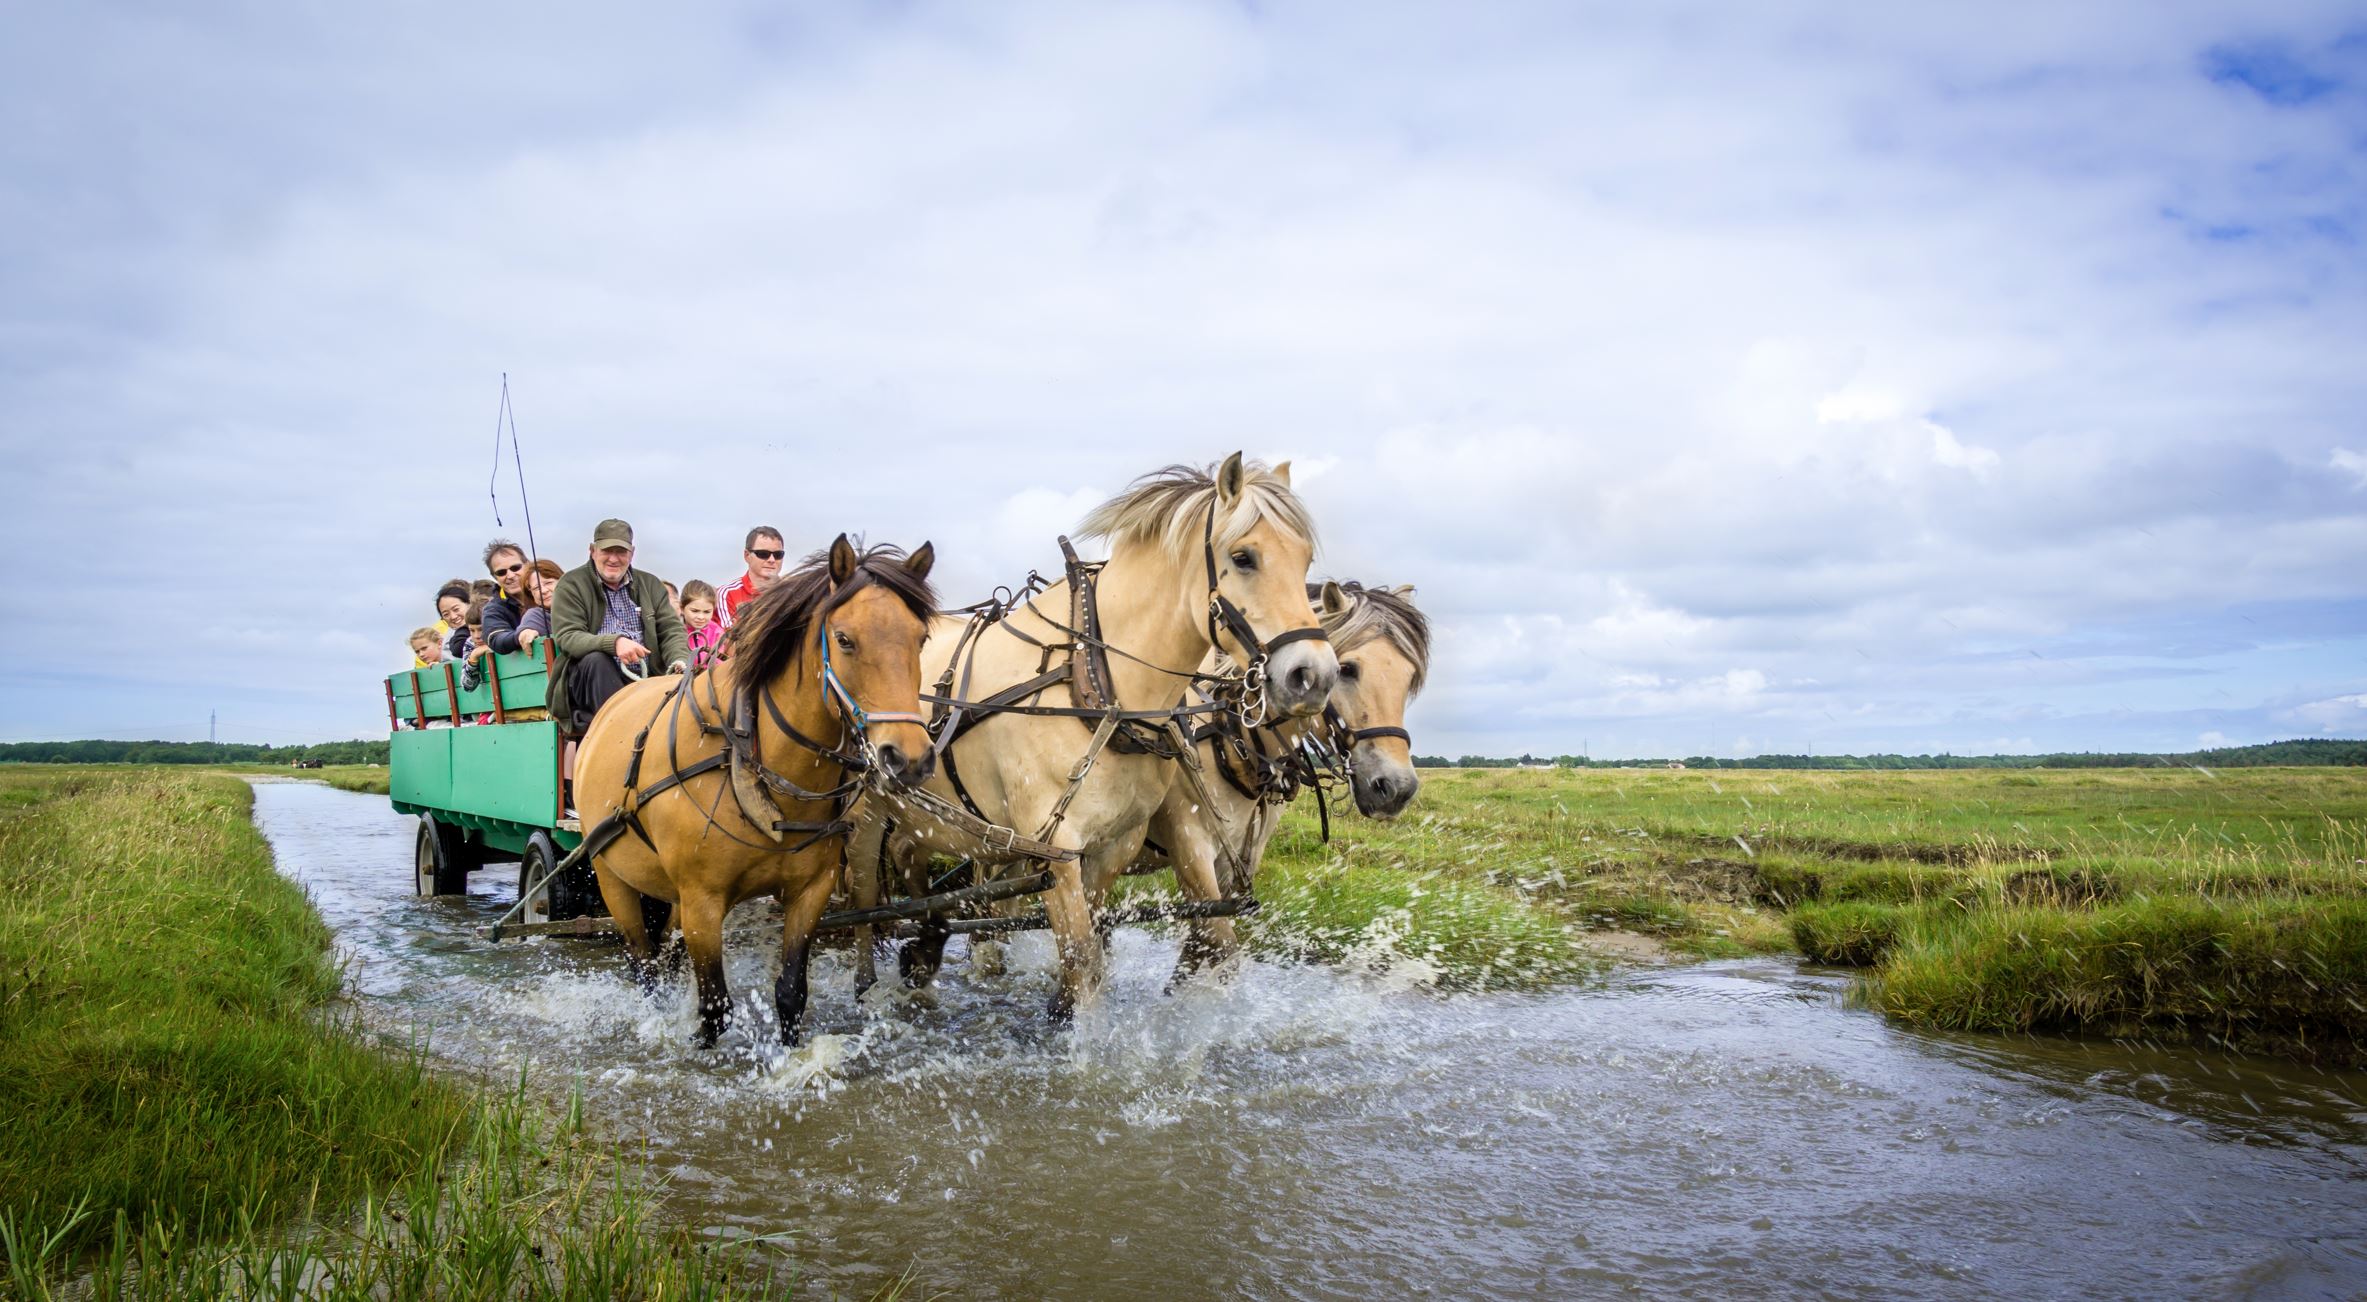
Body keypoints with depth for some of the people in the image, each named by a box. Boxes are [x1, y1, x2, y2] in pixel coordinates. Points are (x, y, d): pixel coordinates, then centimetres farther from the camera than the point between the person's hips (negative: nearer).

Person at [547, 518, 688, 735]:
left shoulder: (650, 584, 16)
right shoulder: (571, 585, 4)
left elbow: (671, 629, 10)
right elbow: (566, 637, -8)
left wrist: (680, 660, -14)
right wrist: (613, 642, -27)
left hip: (643, 677, 2)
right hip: (589, 679, -2)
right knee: (595, 660, -36)